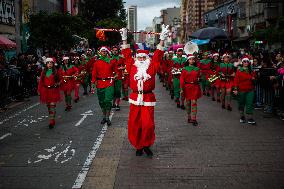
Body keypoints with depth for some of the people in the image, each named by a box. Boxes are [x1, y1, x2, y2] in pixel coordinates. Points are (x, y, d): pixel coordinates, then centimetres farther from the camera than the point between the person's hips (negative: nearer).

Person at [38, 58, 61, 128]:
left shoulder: (55, 71, 0)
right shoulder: (44, 72, 5)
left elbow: (59, 80, 13)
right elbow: (41, 81, 3)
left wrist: (57, 84, -4)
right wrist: (39, 90, -1)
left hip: (53, 90, -3)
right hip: (45, 90, 3)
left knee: (52, 105, -9)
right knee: (48, 105, 11)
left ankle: (52, 121, -9)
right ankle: (52, 119, 25)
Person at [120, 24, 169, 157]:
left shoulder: (152, 66, 4)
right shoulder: (132, 66, 6)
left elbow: (158, 54, 3)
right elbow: (127, 54, 7)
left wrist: (162, 39, -2)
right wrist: (124, 39, 3)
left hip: (148, 99, -1)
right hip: (135, 99, 1)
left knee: (148, 124, -2)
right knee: (134, 124, 5)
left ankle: (147, 146, 15)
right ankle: (138, 146, 18)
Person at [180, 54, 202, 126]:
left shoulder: (197, 69, 7)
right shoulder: (185, 69, 0)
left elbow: (199, 77, 18)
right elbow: (182, 79, -3)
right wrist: (182, 89, -8)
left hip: (195, 87, 0)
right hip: (187, 87, 0)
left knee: (194, 102, -6)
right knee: (188, 102, 8)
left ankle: (193, 119, -7)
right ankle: (189, 117, 21)